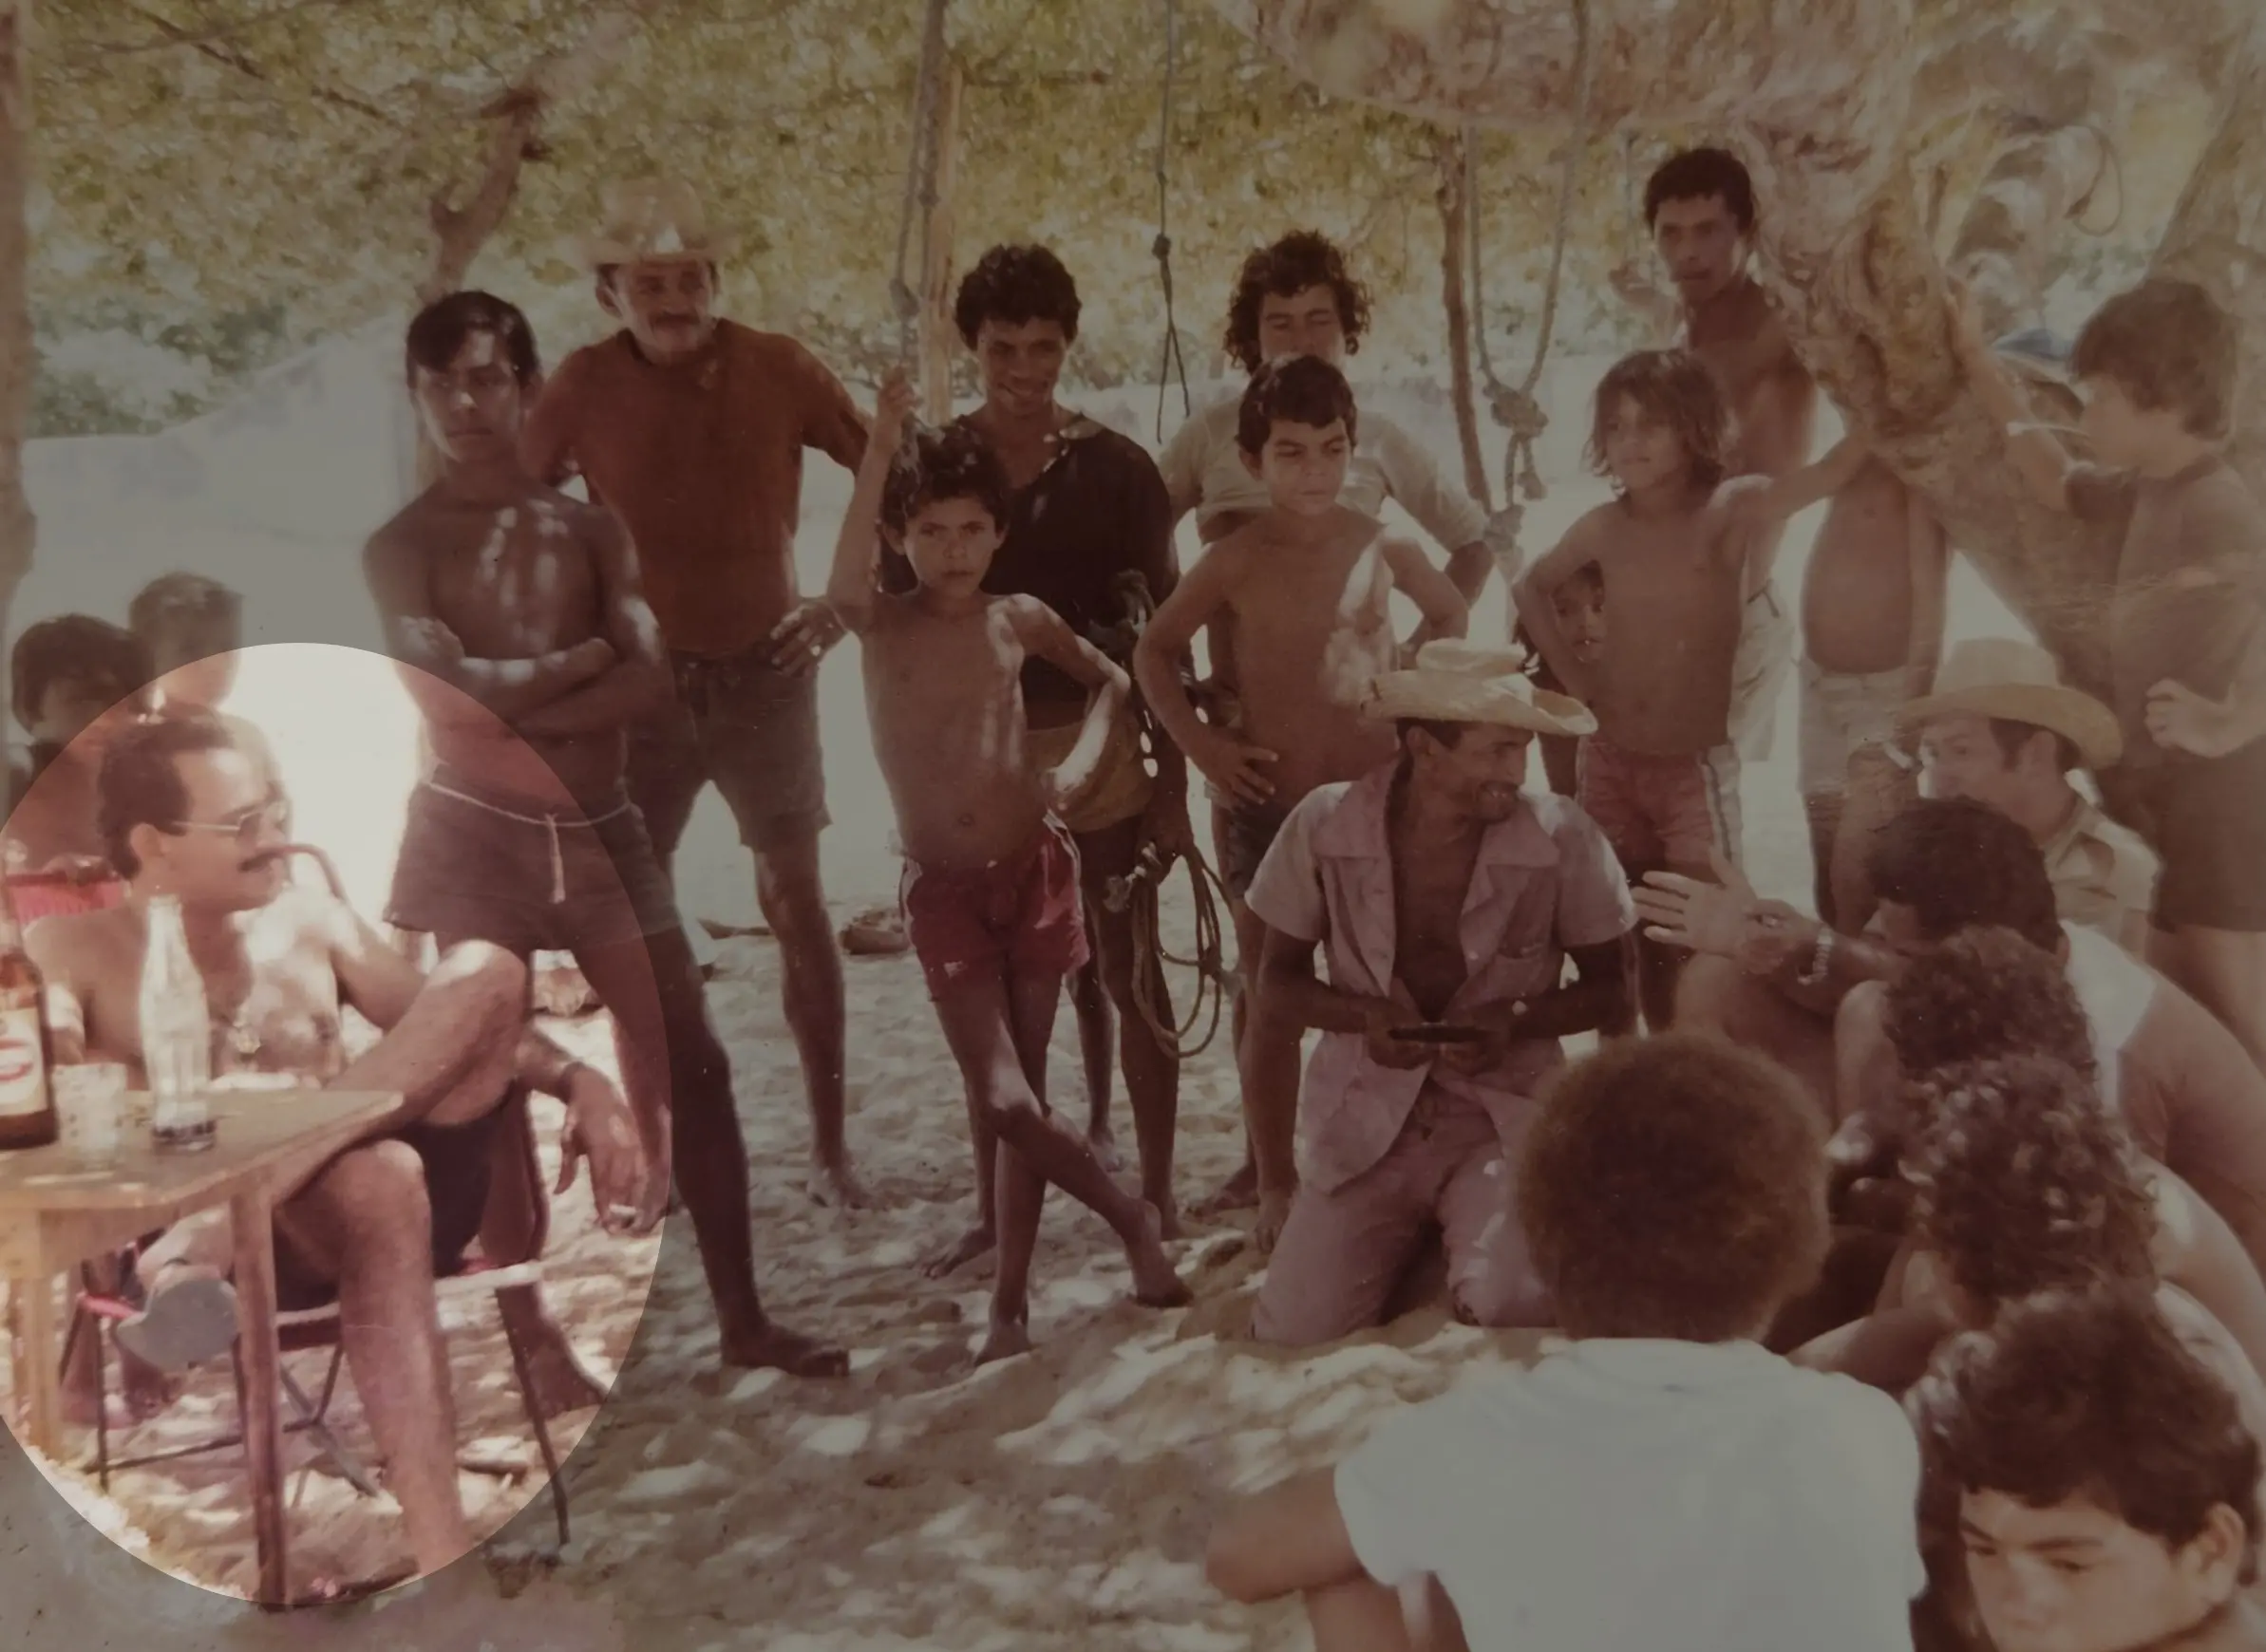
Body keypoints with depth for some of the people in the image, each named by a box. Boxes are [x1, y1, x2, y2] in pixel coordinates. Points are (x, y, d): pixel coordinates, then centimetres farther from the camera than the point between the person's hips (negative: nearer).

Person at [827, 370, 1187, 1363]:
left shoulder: (1020, 620, 3)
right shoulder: (880, 623, -3)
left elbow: (1112, 680, 19)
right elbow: (843, 583, -28)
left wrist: (1082, 759, 1)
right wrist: (881, 449, -37)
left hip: (1036, 872, 1)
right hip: (943, 891, -1)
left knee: (1016, 1093, 4)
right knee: (1004, 1103, -10)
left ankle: (1009, 1306, 13)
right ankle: (1134, 1221, 13)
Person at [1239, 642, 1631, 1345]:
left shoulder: (1562, 837, -11)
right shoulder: (1323, 825, -10)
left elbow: (1611, 989, 2)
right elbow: (1276, 990, 1)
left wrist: (1519, 1020, -17)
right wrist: (1363, 1014, -19)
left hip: (1502, 1118, -1)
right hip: (1365, 1120, 1)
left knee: (1509, 1310, -27)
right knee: (1293, 1338, -11)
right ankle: (1410, 1240, 21)